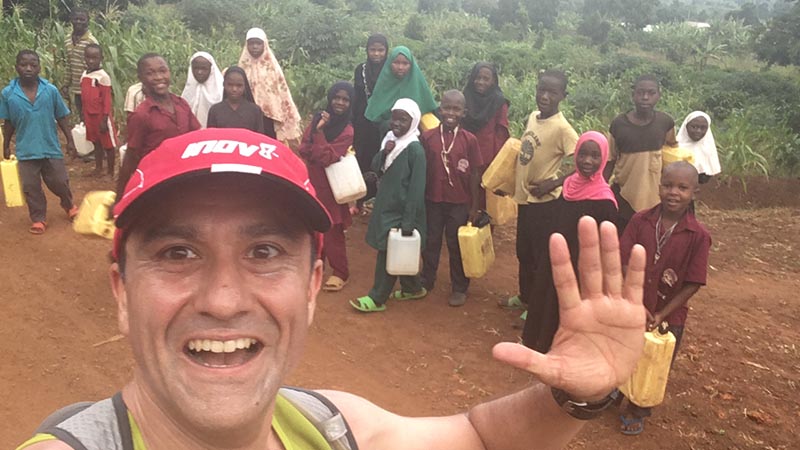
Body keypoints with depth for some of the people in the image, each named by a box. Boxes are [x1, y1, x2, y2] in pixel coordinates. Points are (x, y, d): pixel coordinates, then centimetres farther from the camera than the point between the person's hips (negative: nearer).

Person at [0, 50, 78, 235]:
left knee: (60, 182, 13)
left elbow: (61, 117, 1)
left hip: (51, 147, 0)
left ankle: (69, 206, 40)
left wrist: (69, 140, 0)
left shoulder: (51, 90, -8)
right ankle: (39, 219, 23)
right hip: (26, 150, 0)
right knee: (31, 188, 7)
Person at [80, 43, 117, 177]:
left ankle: (111, 172, 14)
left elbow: (107, 100, -15)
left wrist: (104, 119, -17)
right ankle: (98, 168, 29)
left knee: (108, 144, 5)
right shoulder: (85, 75, 7)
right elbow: (85, 97, 14)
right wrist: (85, 116, 15)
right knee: (96, 142, 17)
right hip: (89, 115, 7)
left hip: (101, 116, -7)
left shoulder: (103, 76, -15)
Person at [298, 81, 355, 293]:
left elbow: (325, 158, -20)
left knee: (332, 232, 0)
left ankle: (340, 273, 12)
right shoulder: (318, 118, 3)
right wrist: (320, 154, -18)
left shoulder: (347, 132, -13)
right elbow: (304, 149, -1)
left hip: (330, 188, -6)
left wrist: (319, 131, -22)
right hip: (311, 184, 6)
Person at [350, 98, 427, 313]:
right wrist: (383, 153, -13)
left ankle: (377, 298, 13)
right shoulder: (390, 139, 5)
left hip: (401, 212, -8)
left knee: (388, 253, 1)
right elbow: (376, 169, 8)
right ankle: (412, 288, 35)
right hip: (386, 206, 8)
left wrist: (408, 222, -19)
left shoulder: (415, 149, -18)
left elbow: (416, 189, -19)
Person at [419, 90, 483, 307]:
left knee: (457, 245, 9)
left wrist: (474, 206, -3)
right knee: (430, 242, 15)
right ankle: (426, 281, 33)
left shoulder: (469, 140, -8)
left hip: (459, 203, -1)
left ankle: (459, 288, 23)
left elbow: (475, 174, -3)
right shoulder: (427, 137, -4)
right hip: (432, 200, 2)